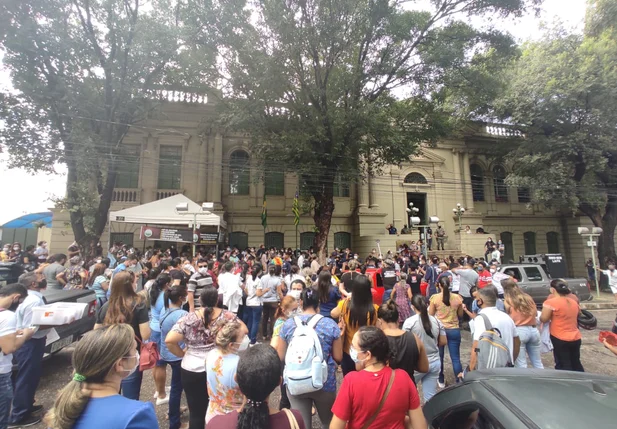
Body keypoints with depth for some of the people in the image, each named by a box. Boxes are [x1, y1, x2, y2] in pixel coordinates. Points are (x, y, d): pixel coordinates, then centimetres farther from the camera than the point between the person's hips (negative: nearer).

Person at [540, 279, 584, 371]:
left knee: (564, 365, 4)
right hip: (576, 338, 7)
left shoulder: (551, 302, -17)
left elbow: (543, 319, -15)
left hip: (560, 339, -7)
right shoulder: (574, 301, 6)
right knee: (576, 363, 21)